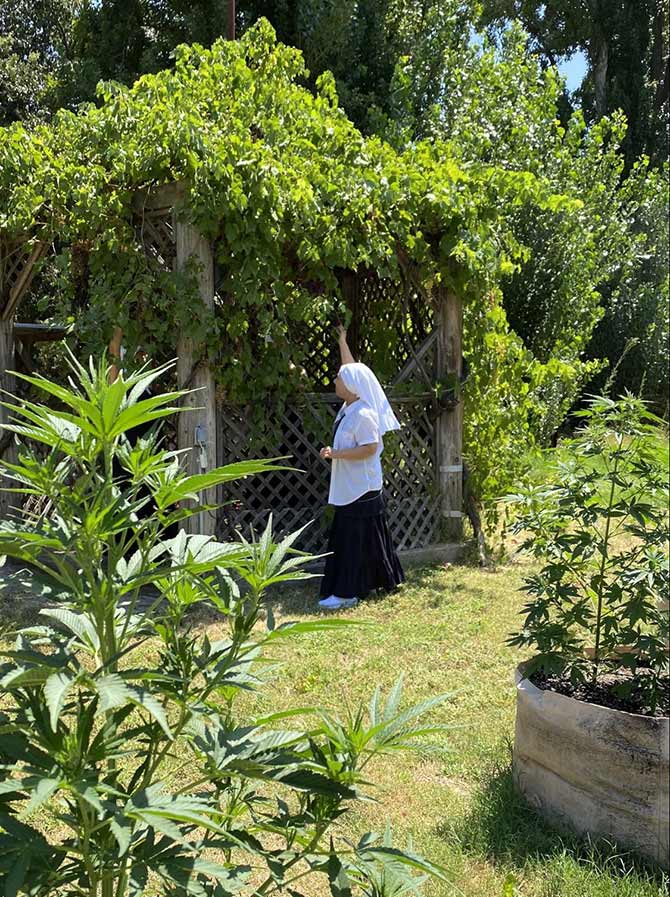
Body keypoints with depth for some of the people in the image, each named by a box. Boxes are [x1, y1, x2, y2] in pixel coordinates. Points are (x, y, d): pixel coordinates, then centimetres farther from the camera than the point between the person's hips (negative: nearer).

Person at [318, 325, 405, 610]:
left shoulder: (363, 415, -20)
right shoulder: (350, 407, 8)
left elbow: (370, 447, -26)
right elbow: (352, 369, 20)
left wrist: (336, 454, -24)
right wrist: (342, 340, 25)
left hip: (361, 488, -10)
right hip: (351, 486, 10)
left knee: (352, 538, -7)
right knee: (368, 538, 17)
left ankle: (346, 593, -2)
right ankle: (388, 580, 28)